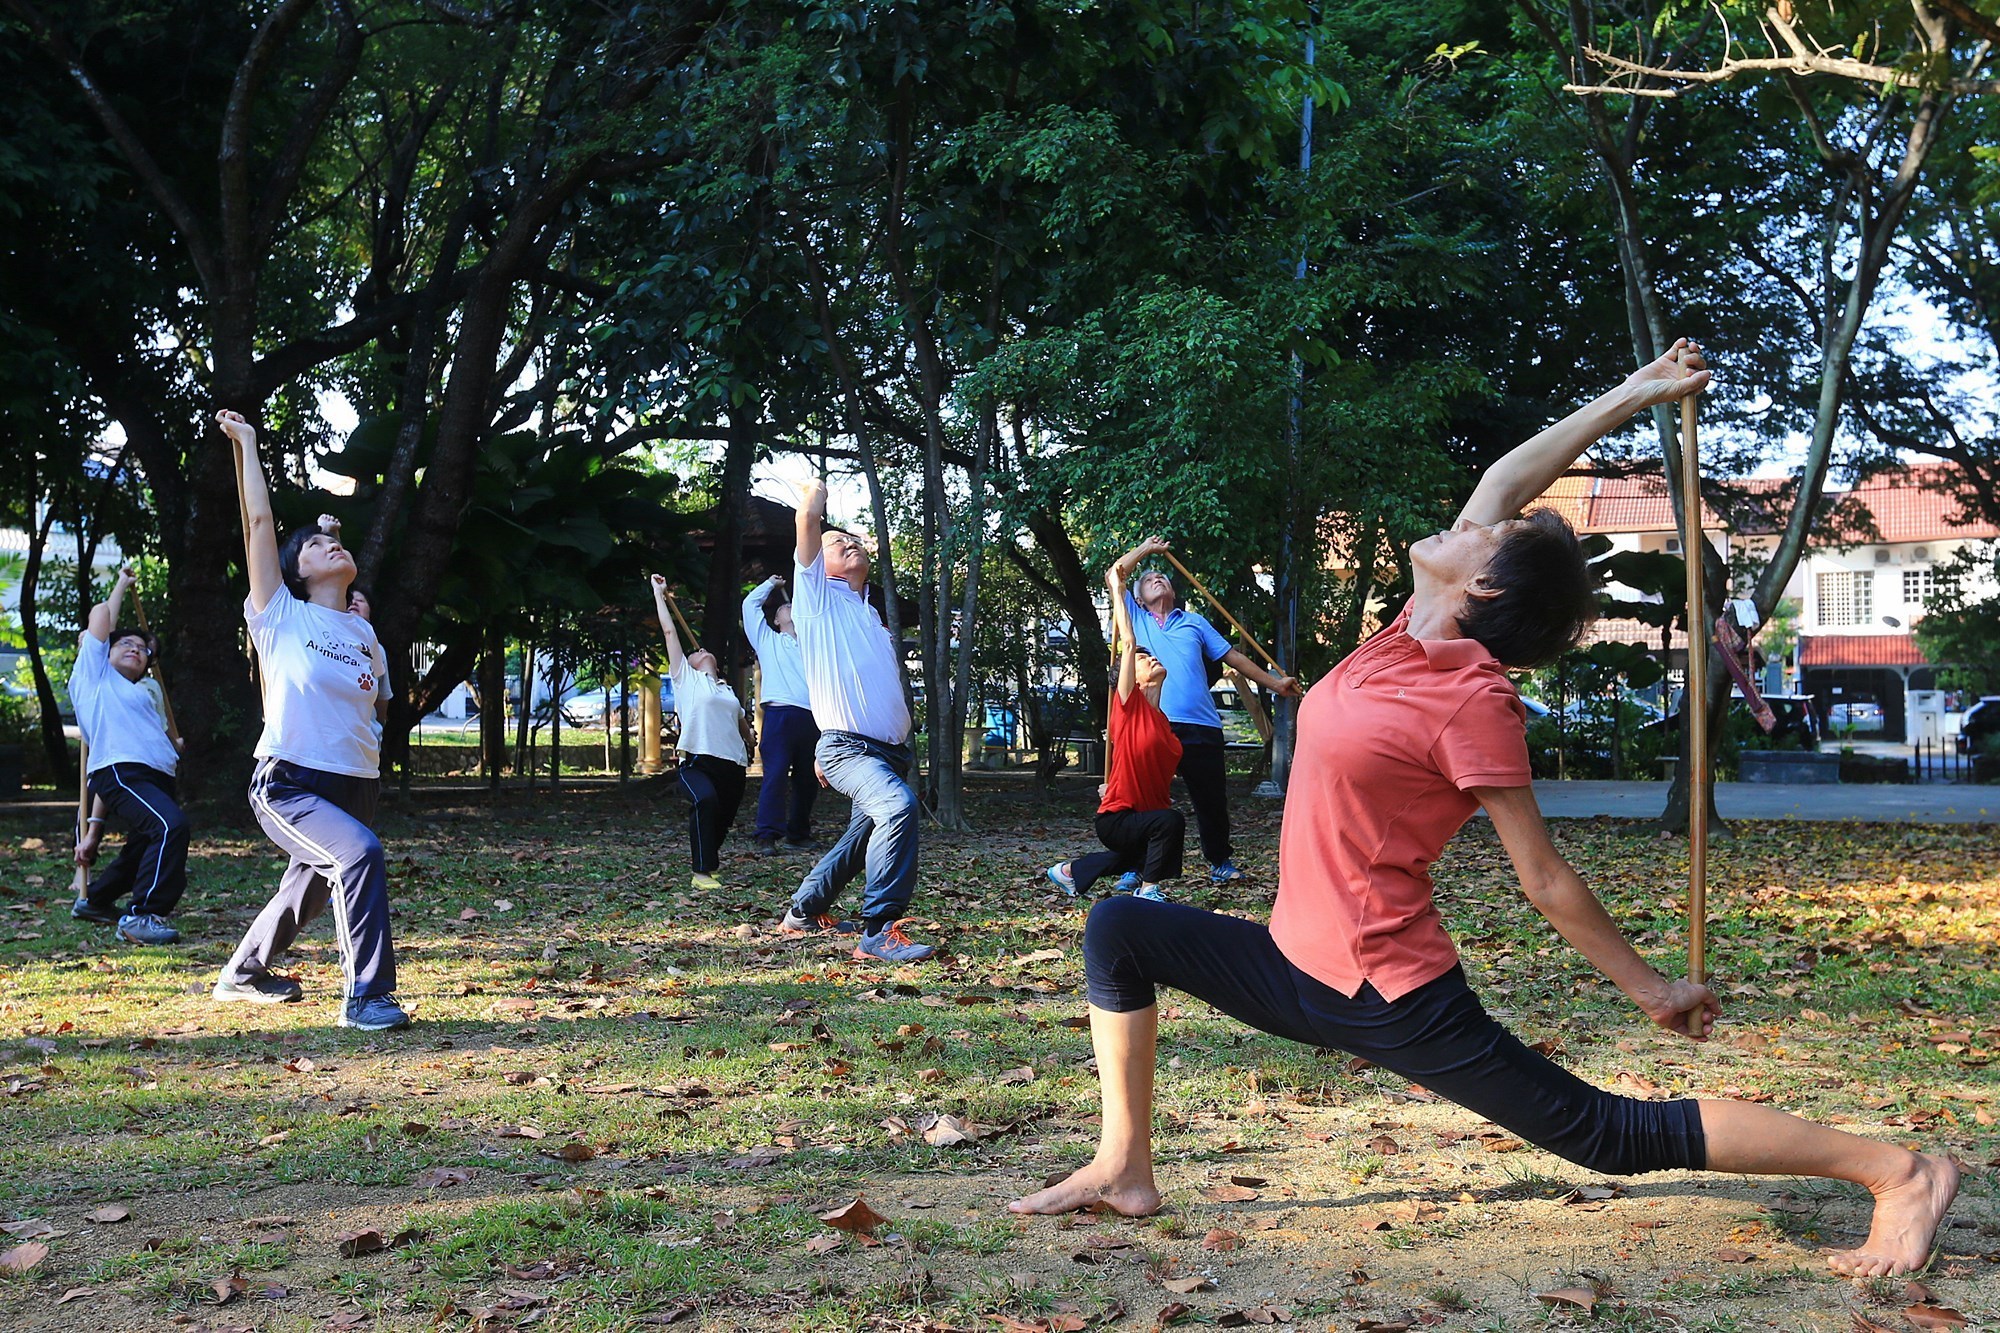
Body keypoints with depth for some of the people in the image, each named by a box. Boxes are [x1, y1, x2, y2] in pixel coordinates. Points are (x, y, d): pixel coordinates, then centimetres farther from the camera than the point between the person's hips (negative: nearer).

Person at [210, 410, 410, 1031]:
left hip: (356, 786, 6)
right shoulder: (282, 615, -2)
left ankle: (243, 973, 47)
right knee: (360, 852, -30)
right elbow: (261, 522, -6)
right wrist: (247, 443, -1)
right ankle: (366, 995, -23)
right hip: (289, 785, -6)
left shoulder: (366, 636, 13)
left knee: (309, 891, 20)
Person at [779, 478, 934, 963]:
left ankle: (804, 911, 39)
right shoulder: (818, 596, 4)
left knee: (865, 836, 19)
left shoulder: (873, 618, 23)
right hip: (848, 747, -8)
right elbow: (808, 520, -5)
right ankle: (878, 932, -31)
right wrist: (816, 490, 14)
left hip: (890, 750, 8)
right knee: (898, 807, -32)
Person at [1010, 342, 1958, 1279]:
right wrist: (1631, 395, 14)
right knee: (1118, 931, 7)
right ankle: (1124, 1171, 11)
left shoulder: (1473, 700, -20)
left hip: (1390, 997, -8)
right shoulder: (1415, 637, 2)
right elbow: (1503, 484, 8)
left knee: (1621, 1141, -5)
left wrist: (1648, 989, -10)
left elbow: (1544, 879, -14)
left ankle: (1897, 1172, 5)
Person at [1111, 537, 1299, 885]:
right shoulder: (1136, 619, 15)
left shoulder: (1194, 621, 20)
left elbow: (1232, 656, 20)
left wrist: (1273, 683, 17)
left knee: (1212, 799, 7)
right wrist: (1146, 548, 15)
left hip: (1200, 726, 2)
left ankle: (1221, 861, 22)